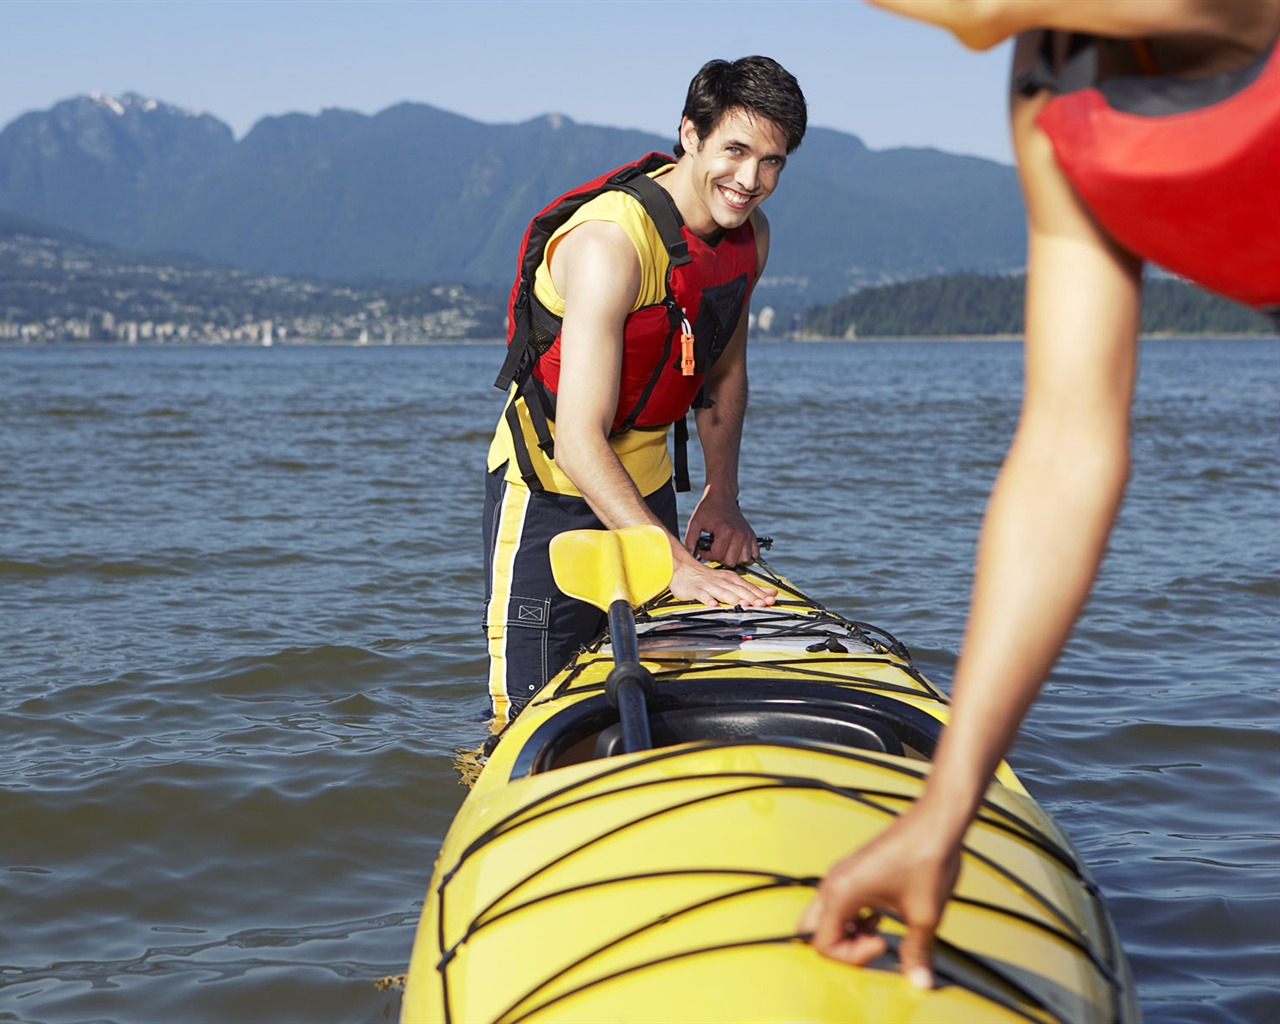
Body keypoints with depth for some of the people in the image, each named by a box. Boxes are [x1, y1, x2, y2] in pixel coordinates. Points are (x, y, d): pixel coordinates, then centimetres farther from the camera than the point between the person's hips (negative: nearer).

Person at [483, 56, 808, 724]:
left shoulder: (749, 234, -3)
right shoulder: (610, 243, -28)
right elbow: (579, 443, -34)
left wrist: (721, 495, 1)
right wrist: (675, 562, -41)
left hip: (645, 487, 7)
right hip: (550, 489, -7)